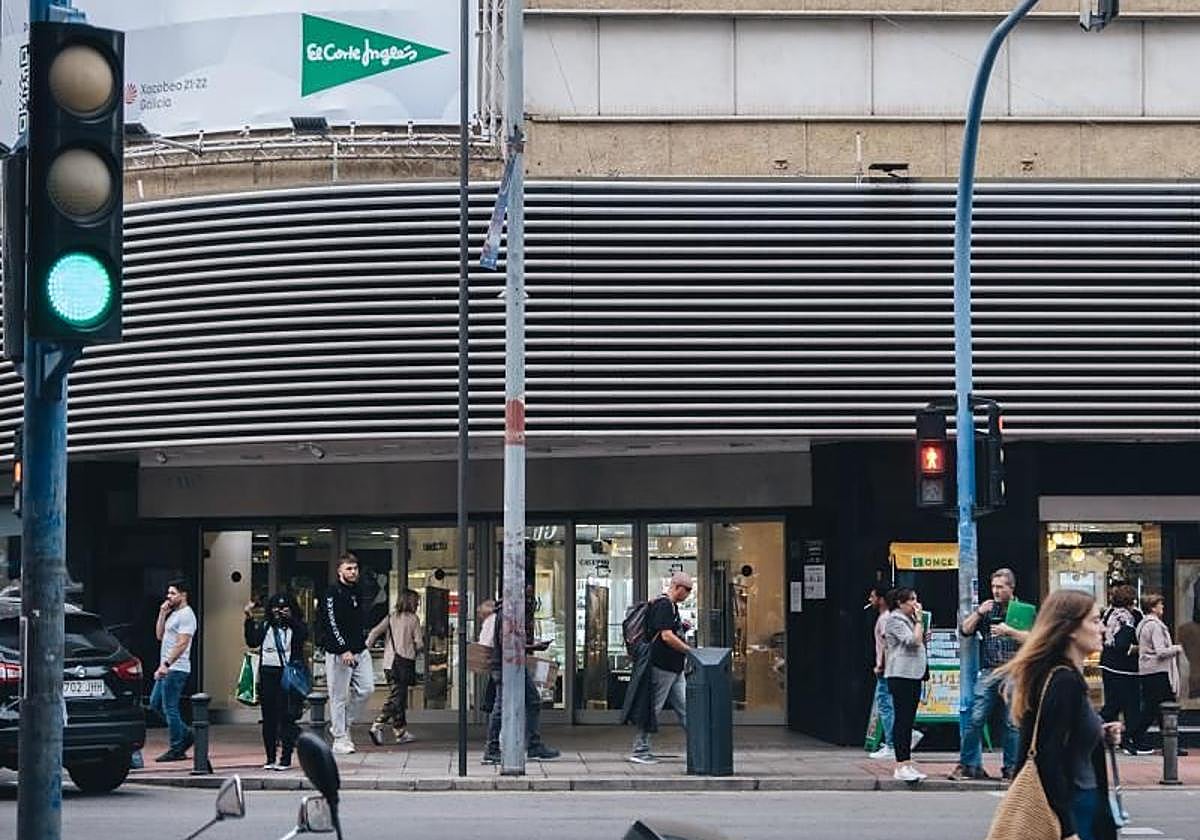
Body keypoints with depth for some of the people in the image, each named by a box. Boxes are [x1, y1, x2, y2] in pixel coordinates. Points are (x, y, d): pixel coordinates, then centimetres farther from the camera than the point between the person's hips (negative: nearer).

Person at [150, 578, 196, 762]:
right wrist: (162, 613, 10)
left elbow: (182, 644, -22)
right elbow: (160, 635, 18)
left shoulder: (186, 615, -13)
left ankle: (176, 750, -1)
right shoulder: (173, 614, 19)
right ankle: (186, 734, 19)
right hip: (167, 669, 11)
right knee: (155, 703, 14)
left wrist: (166, 664, -27)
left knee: (170, 708, -7)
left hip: (176, 669, -11)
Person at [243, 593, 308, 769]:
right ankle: (270, 758, 15)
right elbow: (252, 641, 1)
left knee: (286, 718, -7)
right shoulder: (264, 626, 12)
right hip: (267, 674, 4)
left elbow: (304, 636, -16)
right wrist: (249, 619, -7)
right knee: (268, 718, 7)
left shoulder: (295, 626, 3)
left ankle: (286, 759, -3)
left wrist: (290, 619, -25)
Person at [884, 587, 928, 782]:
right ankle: (901, 766, -11)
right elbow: (913, 640, -18)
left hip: (914, 674, 9)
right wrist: (919, 621, -8)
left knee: (909, 721, 9)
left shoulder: (909, 619, 20)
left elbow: (920, 643, 22)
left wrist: (919, 621, 12)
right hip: (900, 675, -9)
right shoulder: (894, 620, -9)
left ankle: (907, 763, 11)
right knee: (902, 720, -10)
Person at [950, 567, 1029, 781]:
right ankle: (968, 764, 1)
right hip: (988, 673, 2)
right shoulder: (985, 608, 14)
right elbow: (965, 630, 8)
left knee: (1013, 723, 2)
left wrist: (1009, 631, -14)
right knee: (976, 719, -5)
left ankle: (1011, 767, 10)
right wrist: (979, 612, -5)